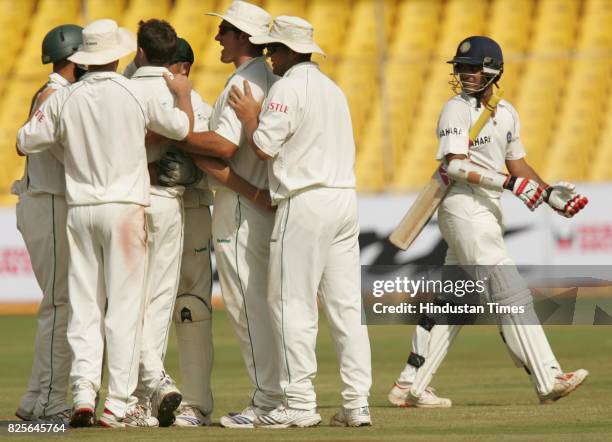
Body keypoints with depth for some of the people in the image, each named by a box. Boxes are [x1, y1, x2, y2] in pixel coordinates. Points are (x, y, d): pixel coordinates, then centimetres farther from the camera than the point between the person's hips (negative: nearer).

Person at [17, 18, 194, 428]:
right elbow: (182, 128, 8)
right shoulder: (137, 94, -5)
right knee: (124, 305, 0)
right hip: (125, 206, -2)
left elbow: (24, 142, 6)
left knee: (83, 306, 7)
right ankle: (119, 403, -3)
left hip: (80, 208, 2)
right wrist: (183, 93, 28)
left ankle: (83, 394, -2)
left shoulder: (64, 99, 0)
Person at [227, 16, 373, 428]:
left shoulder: (288, 87, -8)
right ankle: (357, 402, 3)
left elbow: (265, 147, -12)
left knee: (293, 305, -4)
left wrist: (249, 115, 5)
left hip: (306, 204, -8)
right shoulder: (333, 88, 19)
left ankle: (300, 402, -6)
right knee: (347, 306, 6)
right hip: (345, 197, 8)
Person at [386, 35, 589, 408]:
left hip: (487, 212, 8)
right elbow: (455, 165, -18)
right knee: (512, 294, -11)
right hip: (465, 207, -8)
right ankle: (548, 381, -13)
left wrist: (549, 193, 7)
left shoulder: (507, 113, 15)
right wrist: (510, 183, -23)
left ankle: (409, 387, 14)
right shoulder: (457, 109, -9)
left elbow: (517, 164, 22)